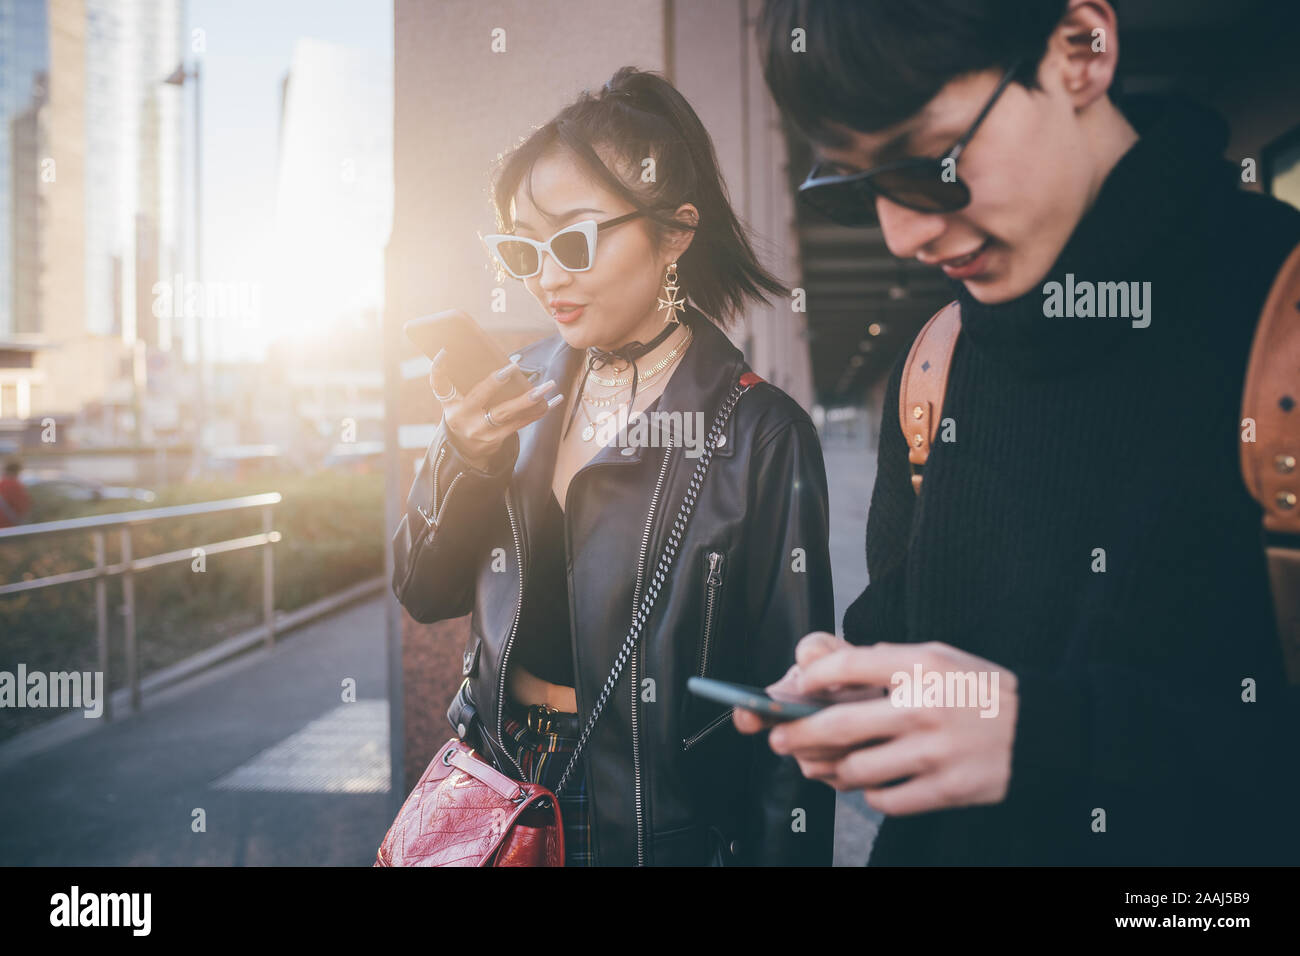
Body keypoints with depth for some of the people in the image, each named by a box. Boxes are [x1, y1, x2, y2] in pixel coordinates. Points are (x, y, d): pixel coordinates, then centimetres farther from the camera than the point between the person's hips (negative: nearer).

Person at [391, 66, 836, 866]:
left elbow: (790, 716, -12)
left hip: (658, 827, -5)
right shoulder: (531, 382, -1)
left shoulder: (759, 435, -16)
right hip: (498, 789, 5)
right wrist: (461, 457, -15)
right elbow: (426, 593, 1)